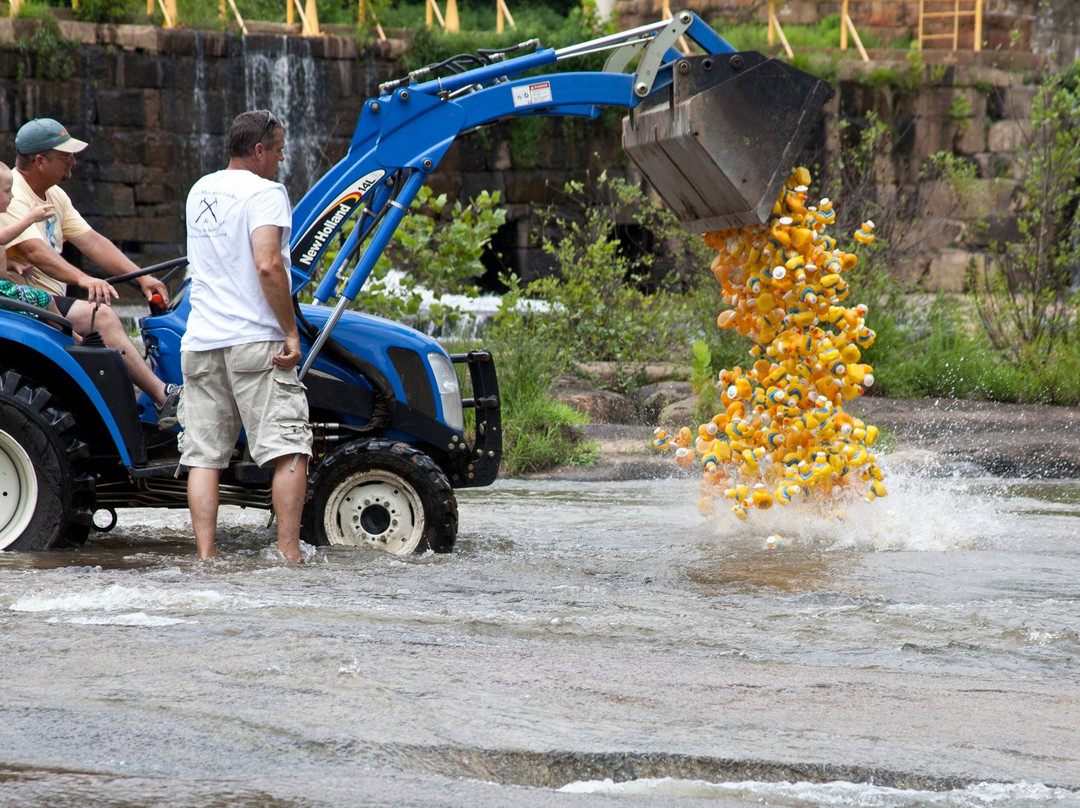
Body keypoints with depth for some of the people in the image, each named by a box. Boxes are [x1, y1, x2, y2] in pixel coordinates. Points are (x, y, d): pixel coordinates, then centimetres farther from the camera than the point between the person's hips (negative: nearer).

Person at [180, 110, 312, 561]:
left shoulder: (199, 192, 17)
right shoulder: (265, 192, -7)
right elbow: (268, 265, -20)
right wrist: (291, 332, -15)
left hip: (200, 343, 7)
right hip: (256, 341, -7)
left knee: (203, 456, 4)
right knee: (289, 452, -4)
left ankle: (206, 558, -3)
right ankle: (289, 554, -11)